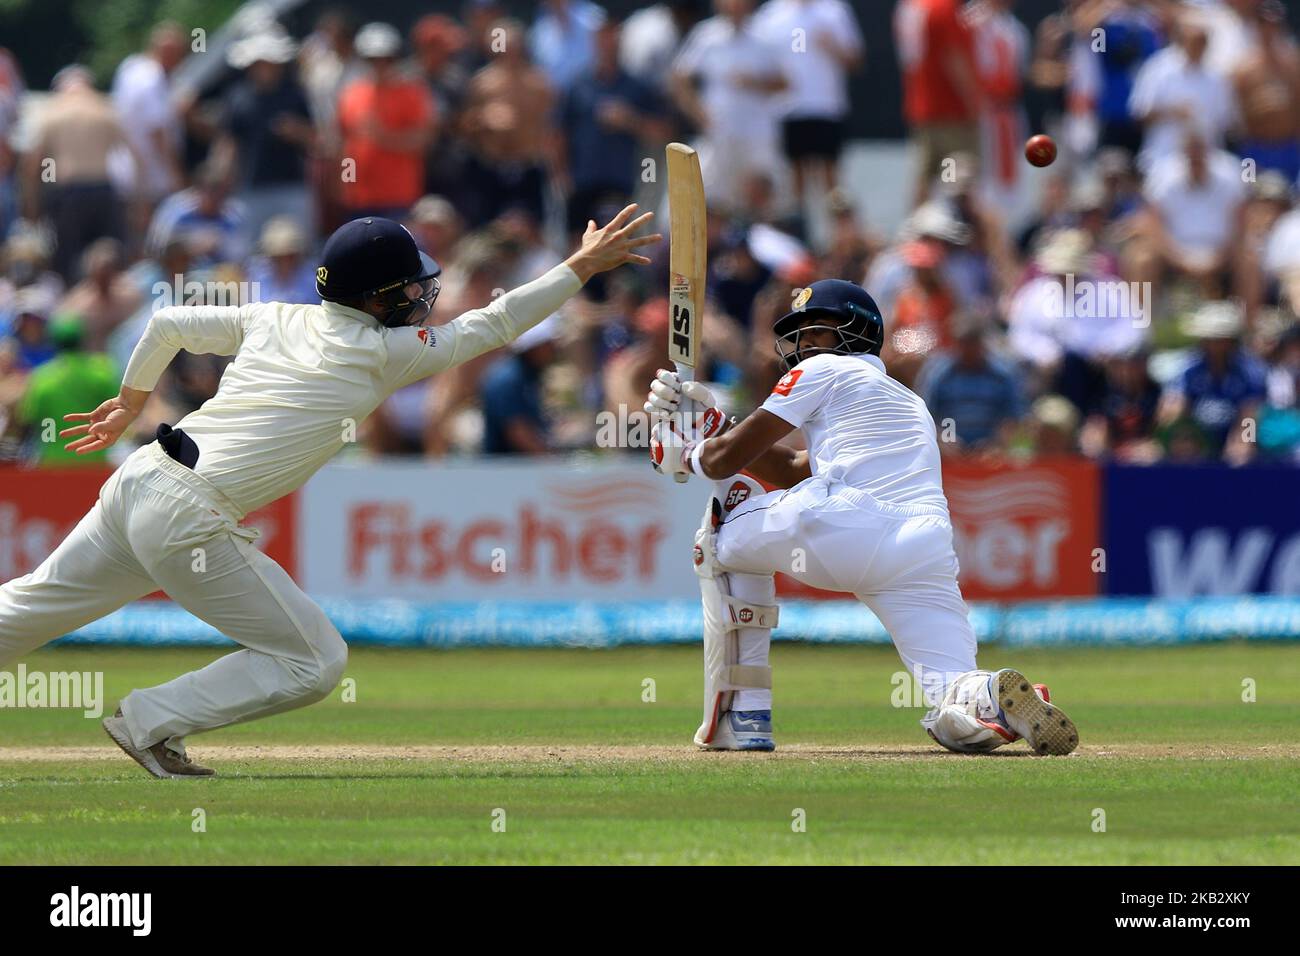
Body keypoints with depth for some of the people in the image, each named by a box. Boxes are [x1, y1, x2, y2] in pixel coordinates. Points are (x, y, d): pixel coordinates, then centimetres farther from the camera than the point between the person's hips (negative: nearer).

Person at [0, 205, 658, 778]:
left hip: (136, 481, 8)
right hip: (187, 522, -8)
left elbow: (167, 324, 22)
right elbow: (493, 325, 2)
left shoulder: (275, 321, 14)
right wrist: (583, 267, 11)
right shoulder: (383, 352, -5)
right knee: (314, 662, 2)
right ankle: (152, 724, 4)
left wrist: (131, 401, 38)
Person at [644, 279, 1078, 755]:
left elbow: (730, 457, 16)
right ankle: (996, 699, -36)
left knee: (725, 533, 24)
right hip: (927, 551, 6)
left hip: (842, 525, -6)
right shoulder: (908, 401, 39)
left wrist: (688, 457, 38)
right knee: (959, 716, 3)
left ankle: (741, 713, 12)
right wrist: (715, 420, 45)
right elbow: (791, 471, 41)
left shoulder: (825, 370, 17)